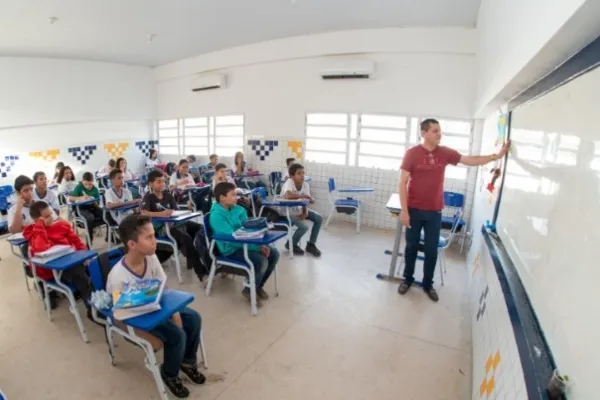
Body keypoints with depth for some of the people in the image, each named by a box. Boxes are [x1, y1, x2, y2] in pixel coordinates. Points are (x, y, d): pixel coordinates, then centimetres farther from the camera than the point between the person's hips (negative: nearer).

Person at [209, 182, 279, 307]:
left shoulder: (238, 209, 5)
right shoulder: (216, 215, -18)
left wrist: (260, 244, -14)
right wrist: (257, 247, -26)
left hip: (245, 243, 8)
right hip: (231, 249, -7)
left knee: (274, 254, -7)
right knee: (261, 261, -26)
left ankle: (258, 286, 14)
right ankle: (249, 290, 2)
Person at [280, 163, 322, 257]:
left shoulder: (305, 185, -9)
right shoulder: (289, 182, -28)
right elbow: (288, 195, -48)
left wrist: (305, 213, -26)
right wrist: (306, 196, -37)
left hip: (298, 209, 7)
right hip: (287, 212, -7)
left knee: (319, 218, -3)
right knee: (304, 227, -24)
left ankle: (311, 244, 12)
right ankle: (291, 244, 7)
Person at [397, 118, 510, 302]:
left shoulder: (445, 153, 2)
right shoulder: (412, 153, -10)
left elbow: (470, 160, 8)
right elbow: (403, 183, -11)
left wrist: (497, 156, -3)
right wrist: (404, 210, -14)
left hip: (434, 212, 3)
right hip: (414, 210, -3)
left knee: (432, 251, 10)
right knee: (411, 247, 11)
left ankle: (428, 284, 27)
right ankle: (407, 279, 29)